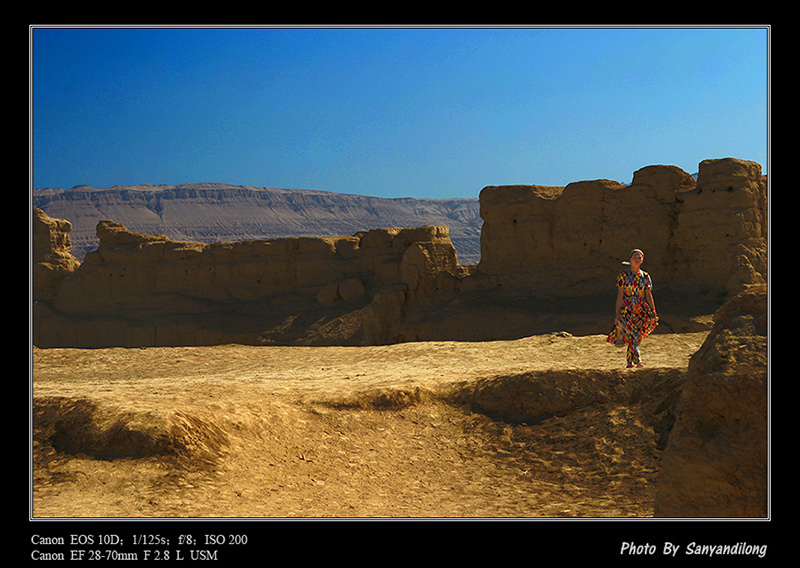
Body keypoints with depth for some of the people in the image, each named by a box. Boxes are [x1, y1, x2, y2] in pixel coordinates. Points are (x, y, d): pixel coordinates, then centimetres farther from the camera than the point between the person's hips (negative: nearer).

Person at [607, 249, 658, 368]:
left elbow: (649, 295, 7)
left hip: (640, 309, 4)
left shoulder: (645, 276, 9)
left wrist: (653, 312, -2)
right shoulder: (623, 275, -1)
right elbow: (620, 295, -3)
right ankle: (637, 360, -24)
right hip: (626, 309, -4)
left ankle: (629, 360, 16)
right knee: (631, 334, -16)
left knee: (636, 336, 4)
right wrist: (617, 312, -7)